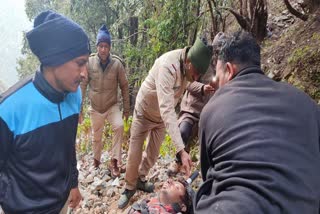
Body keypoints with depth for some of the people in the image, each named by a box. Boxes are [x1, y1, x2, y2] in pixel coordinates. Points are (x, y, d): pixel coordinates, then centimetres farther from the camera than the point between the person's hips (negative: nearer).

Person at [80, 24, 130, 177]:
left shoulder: (117, 63, -12)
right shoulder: (89, 62, -12)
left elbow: (124, 86, -2)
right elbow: (82, 85, -2)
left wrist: (126, 107, 0)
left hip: (112, 105, -1)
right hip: (95, 107, 1)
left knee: (119, 126, -25)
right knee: (96, 136, 14)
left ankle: (114, 161, -8)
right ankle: (96, 159, 42)